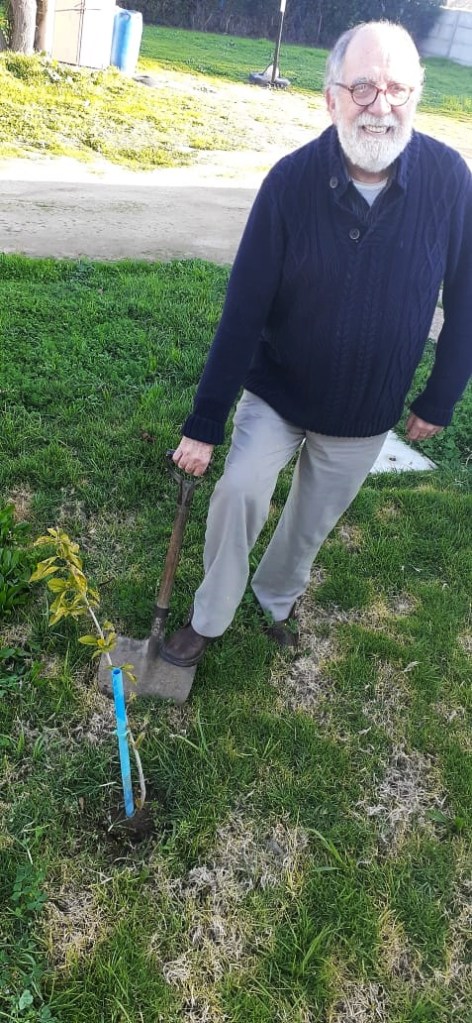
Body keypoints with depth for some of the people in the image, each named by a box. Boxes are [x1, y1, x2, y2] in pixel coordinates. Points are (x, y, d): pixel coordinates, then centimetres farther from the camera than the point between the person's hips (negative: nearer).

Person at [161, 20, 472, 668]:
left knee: (314, 522, 15)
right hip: (277, 394, -1)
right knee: (240, 491, -17)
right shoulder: (291, 181, -17)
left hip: (365, 417, 1)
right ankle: (209, 619, 9)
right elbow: (243, 311, -16)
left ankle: (276, 599, 45)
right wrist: (205, 423, -15)